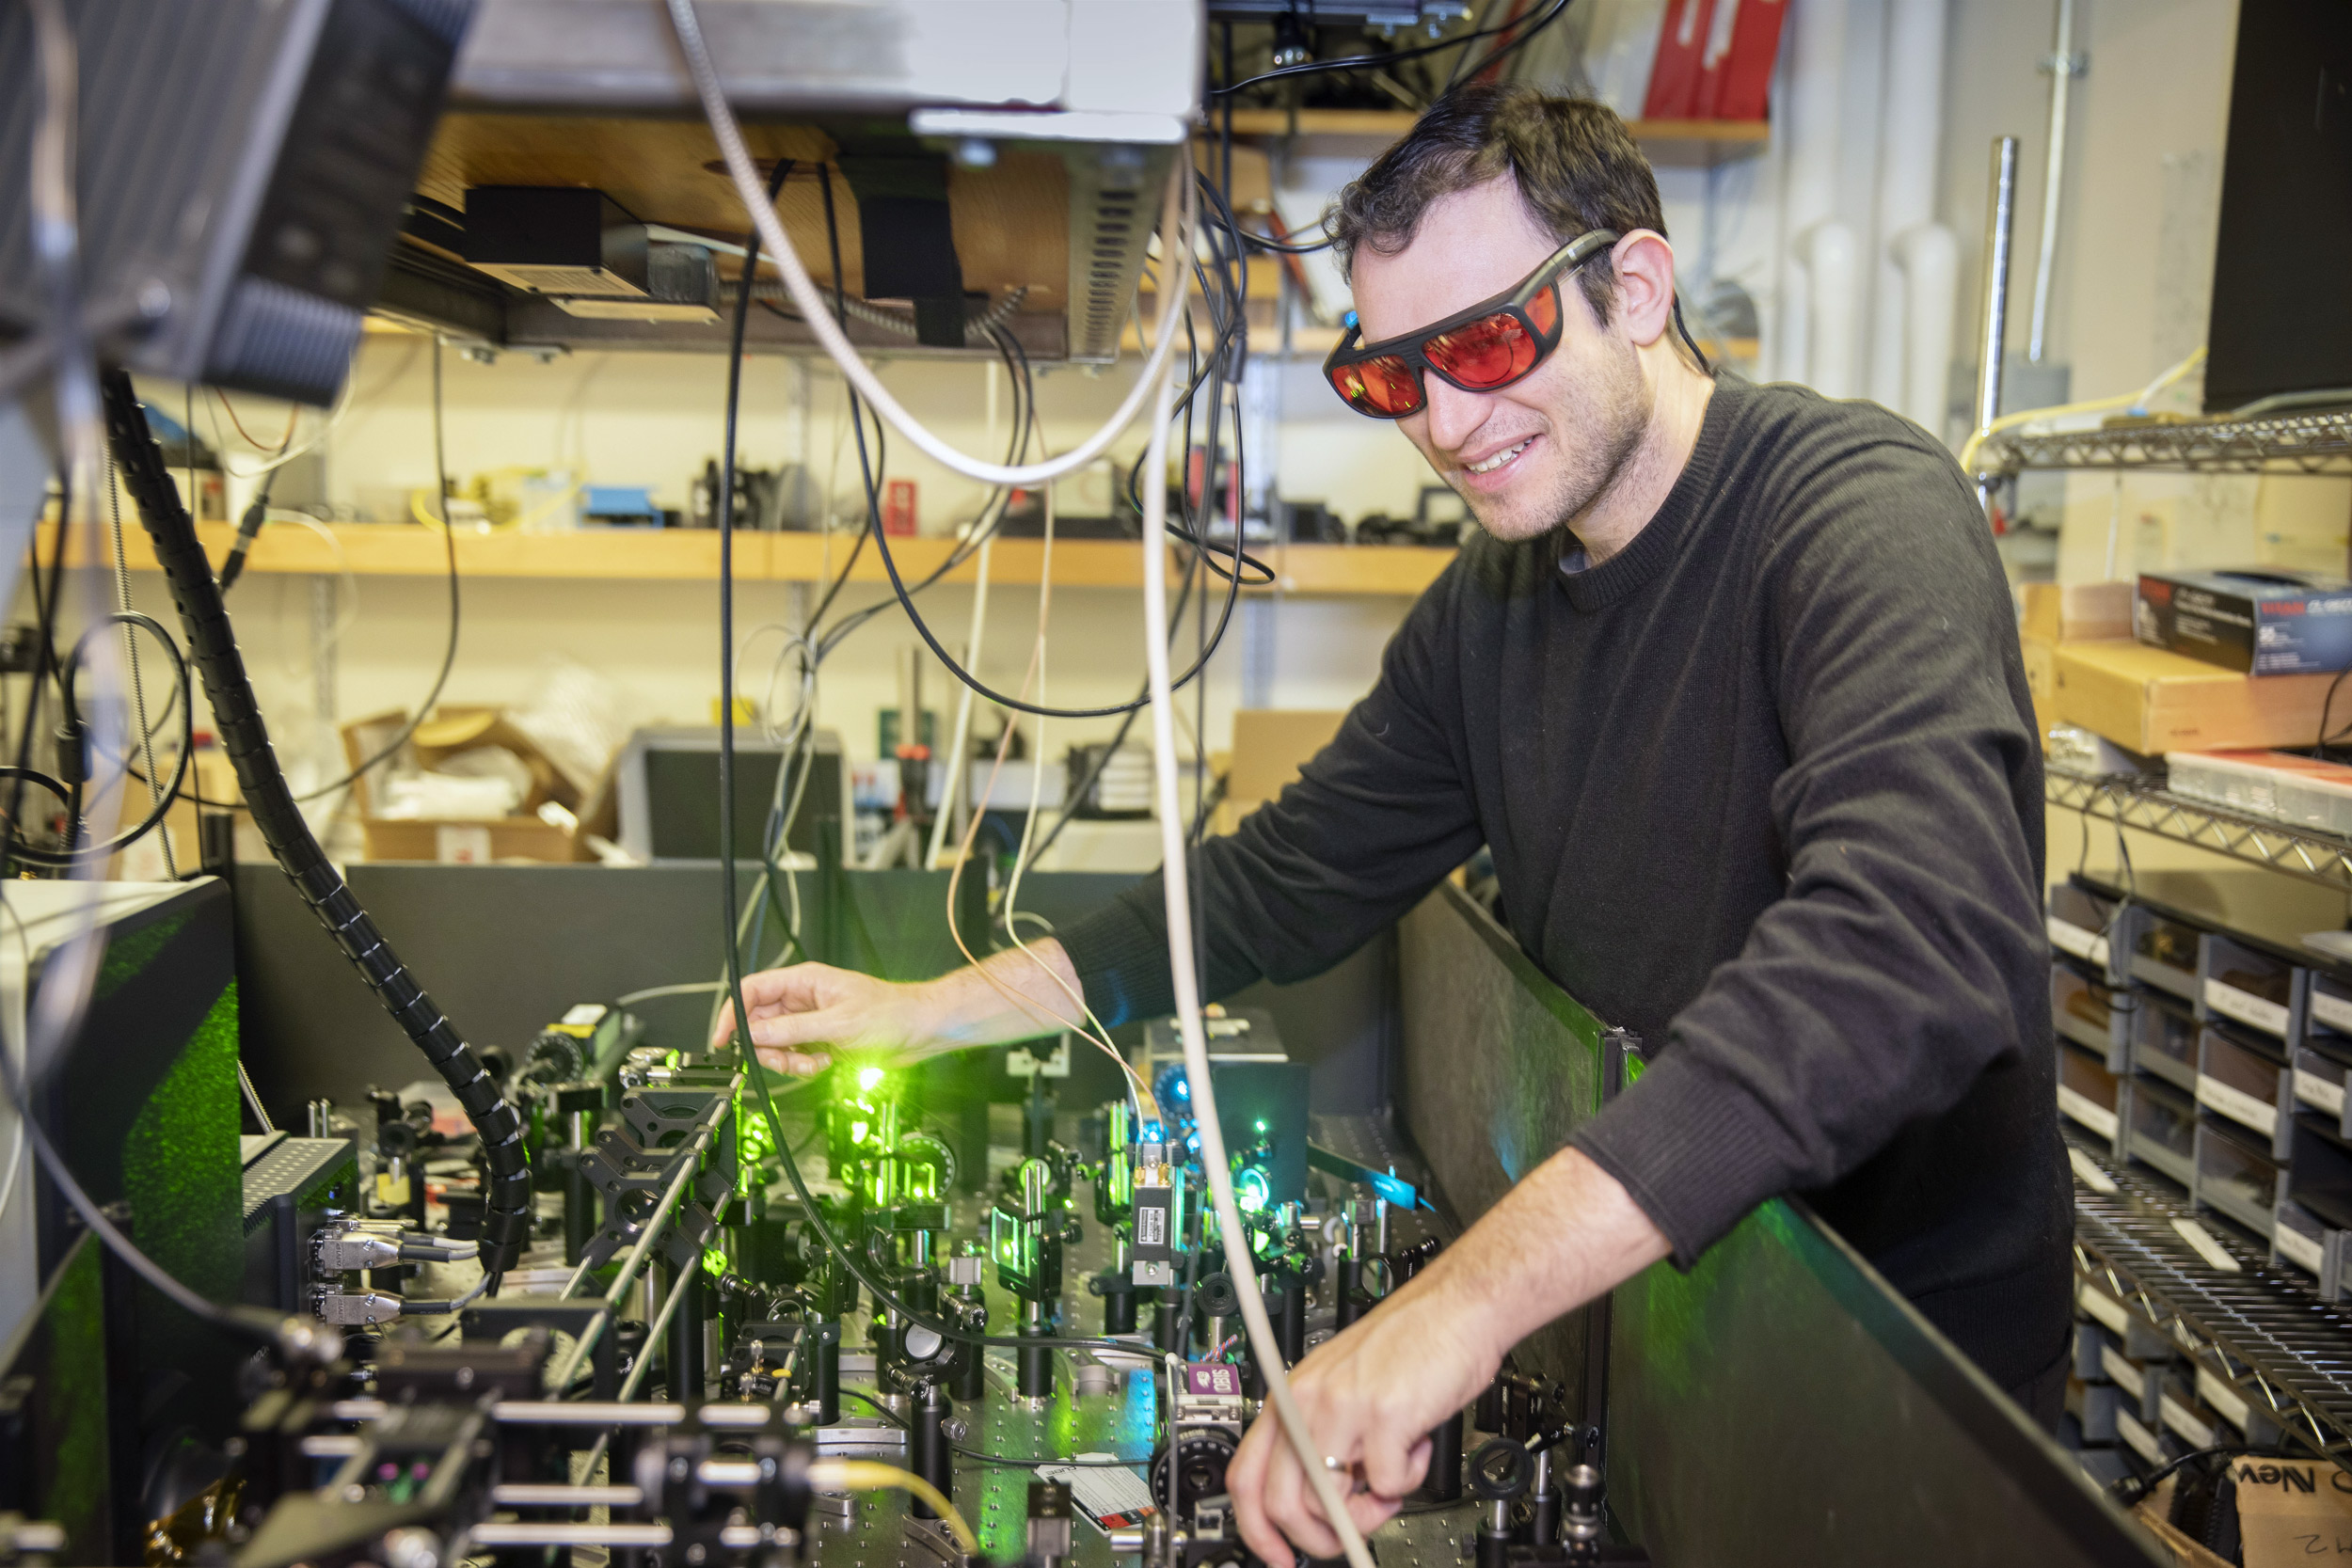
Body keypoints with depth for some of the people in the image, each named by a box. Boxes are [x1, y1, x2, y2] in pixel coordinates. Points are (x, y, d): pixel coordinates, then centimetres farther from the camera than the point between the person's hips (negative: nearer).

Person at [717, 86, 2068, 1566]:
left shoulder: (1865, 511, -22)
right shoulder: (1495, 600, 4)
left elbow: (1913, 944, -39)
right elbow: (1289, 879, 8)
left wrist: (1472, 1295, -46)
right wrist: (928, 1011, 0)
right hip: (1638, 1300, 6)